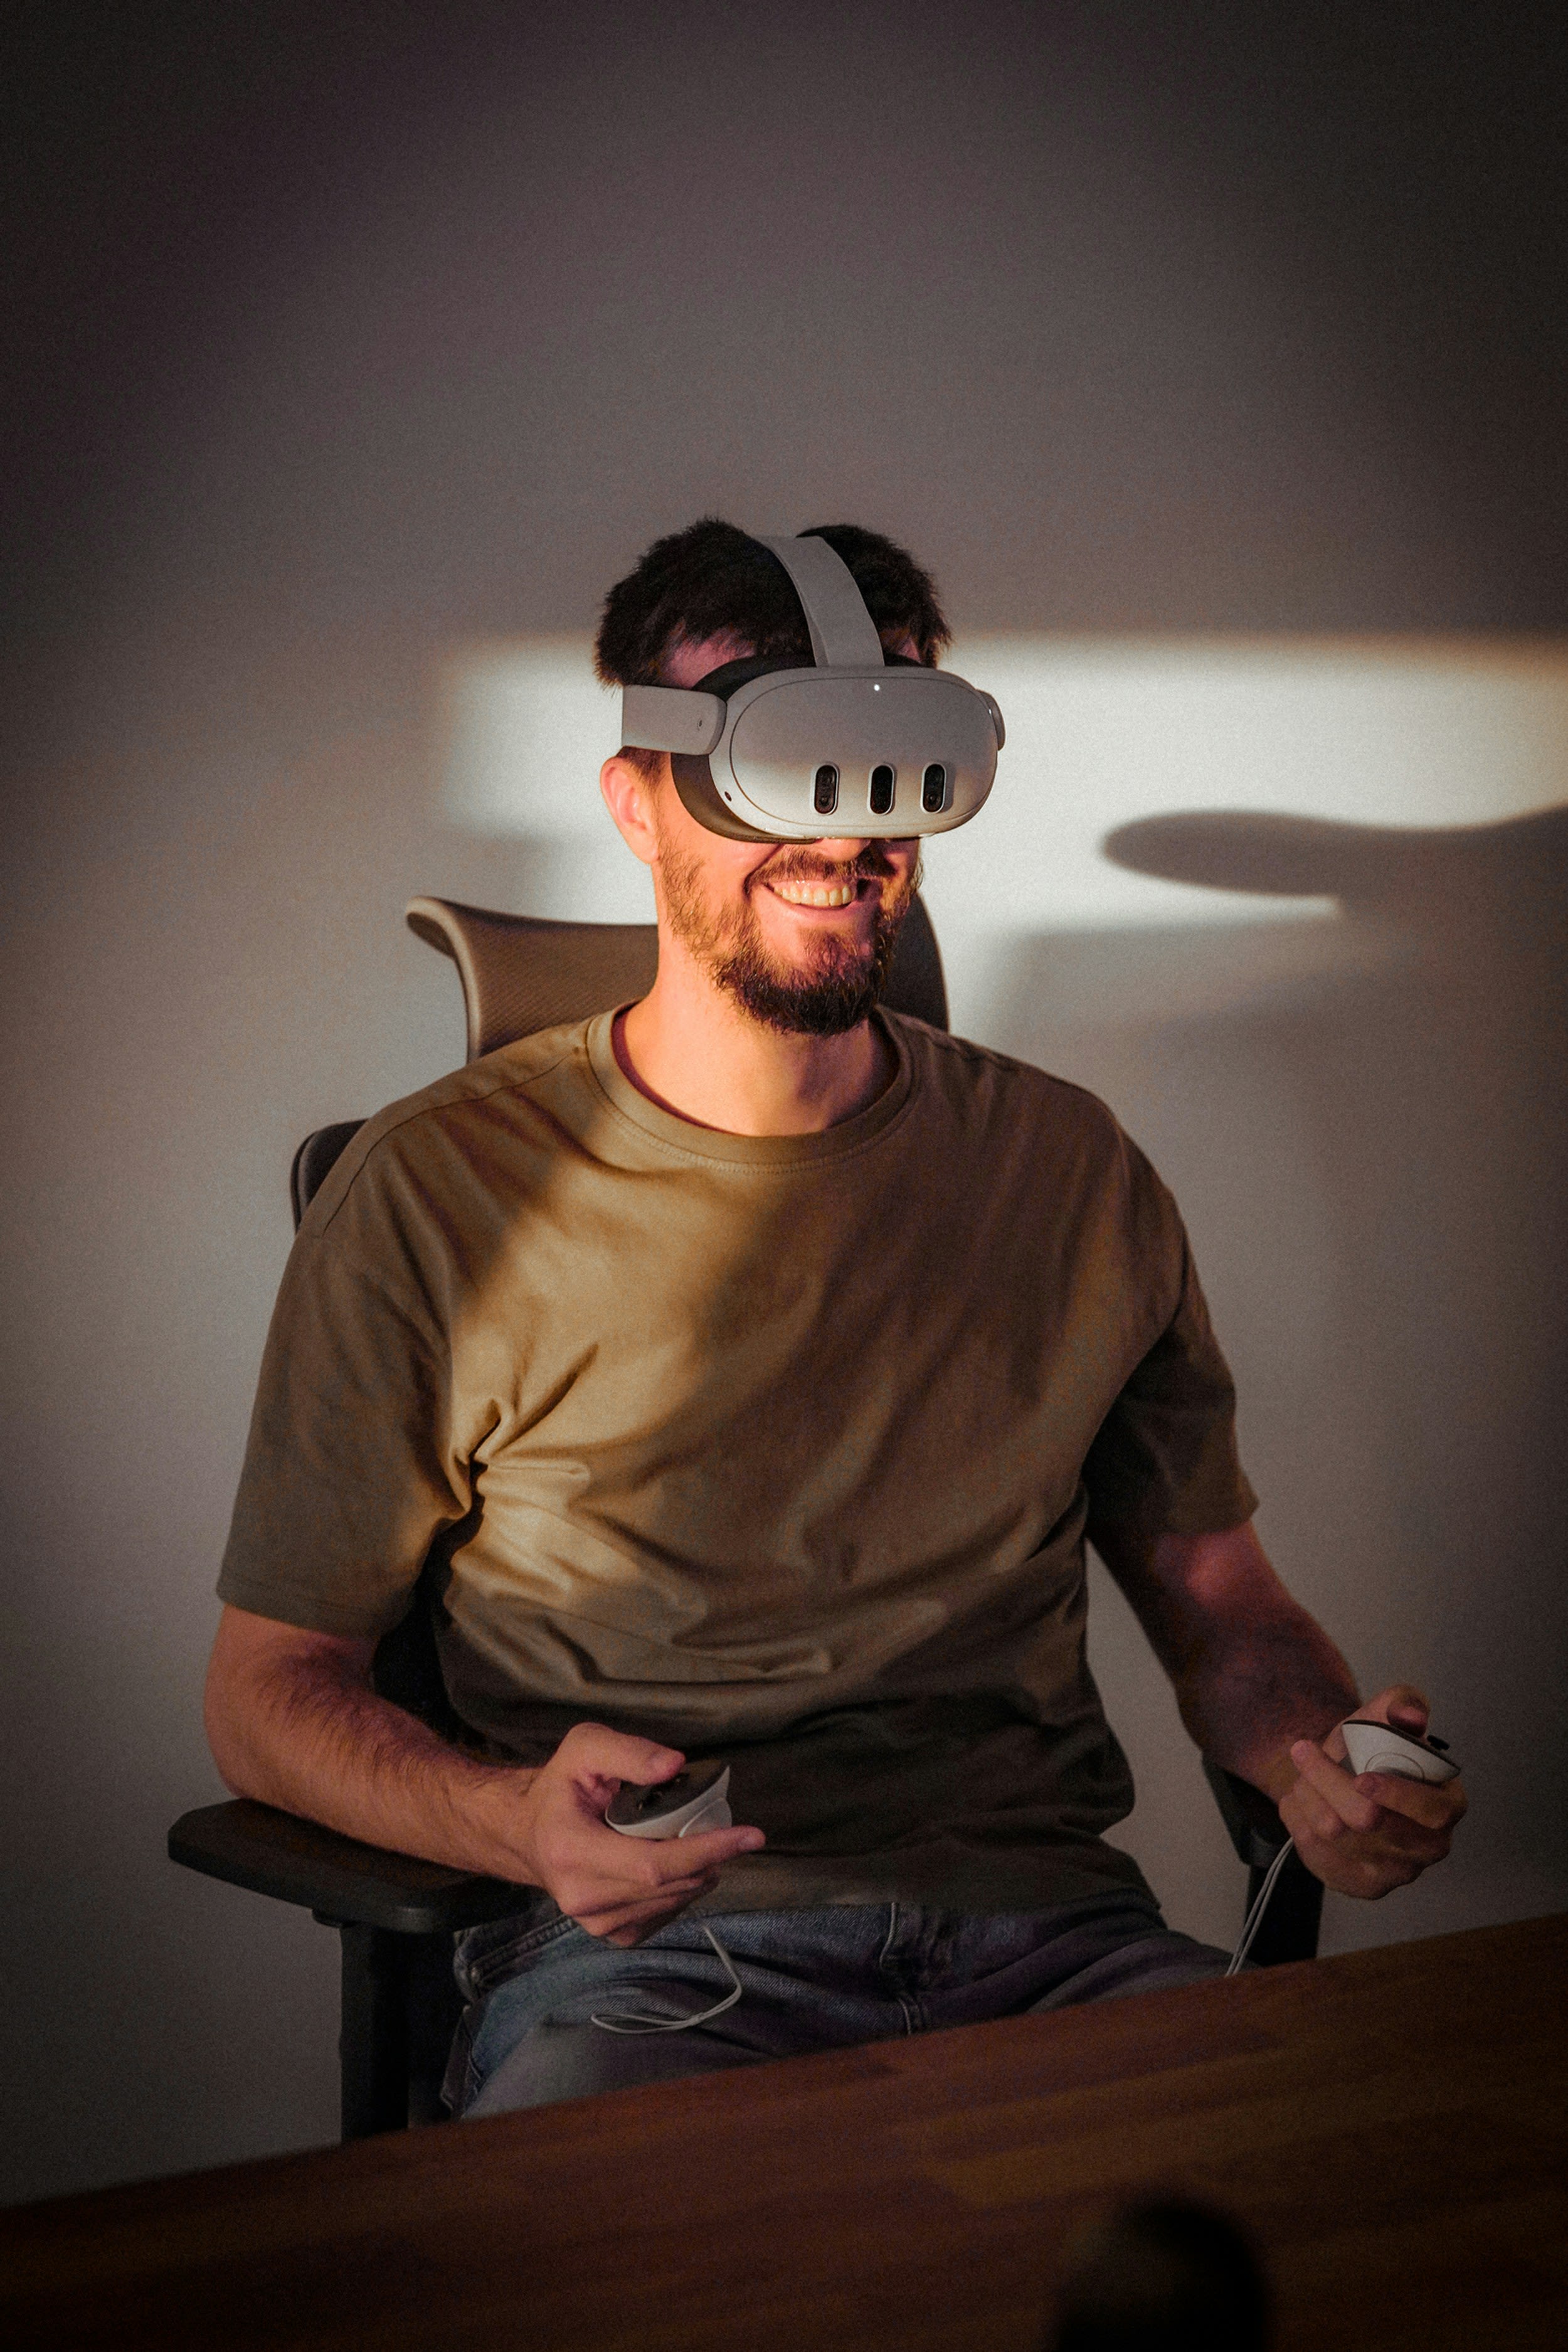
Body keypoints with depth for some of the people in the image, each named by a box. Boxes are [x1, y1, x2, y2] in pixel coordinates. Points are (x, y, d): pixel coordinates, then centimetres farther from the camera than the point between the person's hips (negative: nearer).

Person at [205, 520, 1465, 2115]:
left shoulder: (1070, 1170, 12)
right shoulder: (439, 1188, 1)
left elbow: (1220, 1607, 19)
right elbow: (272, 1687, 4)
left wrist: (1318, 1762, -5)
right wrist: (518, 1819, -18)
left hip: (1049, 1942, 4)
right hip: (644, 1963, -3)